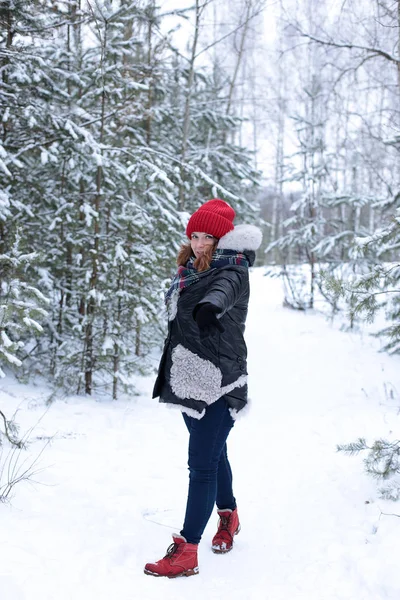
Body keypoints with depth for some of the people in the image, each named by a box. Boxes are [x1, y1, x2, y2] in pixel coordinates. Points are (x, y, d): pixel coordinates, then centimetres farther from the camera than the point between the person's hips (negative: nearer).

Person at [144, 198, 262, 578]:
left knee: (202, 463, -9)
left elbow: (224, 290, -36)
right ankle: (228, 516, 41)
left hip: (219, 383, -8)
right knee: (213, 454, 21)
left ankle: (186, 551, -8)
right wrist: (165, 372, 21)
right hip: (189, 380, 8)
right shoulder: (186, 272, 11)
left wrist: (210, 305, -53)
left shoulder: (233, 272, -11)